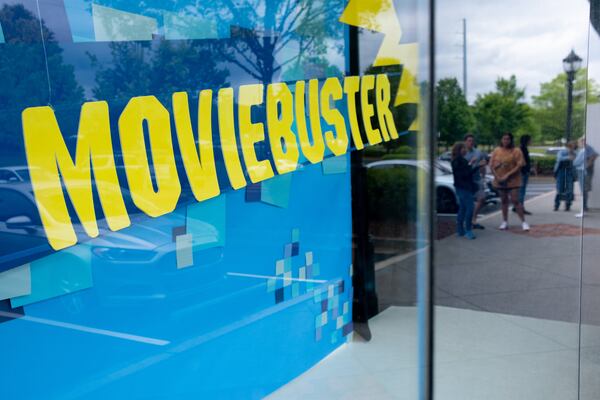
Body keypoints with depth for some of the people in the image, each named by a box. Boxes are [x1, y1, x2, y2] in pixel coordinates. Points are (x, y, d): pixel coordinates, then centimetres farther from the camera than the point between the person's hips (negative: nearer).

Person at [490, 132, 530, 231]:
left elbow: (519, 165, -11)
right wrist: (497, 177, -8)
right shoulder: (497, 151, 6)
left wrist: (508, 175, -18)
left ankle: (523, 222, -1)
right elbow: (491, 165, 4)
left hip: (513, 181, -4)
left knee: (515, 200, -8)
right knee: (504, 201, 11)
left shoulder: (516, 151, -5)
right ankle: (505, 222, 20)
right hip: (500, 181, 4)